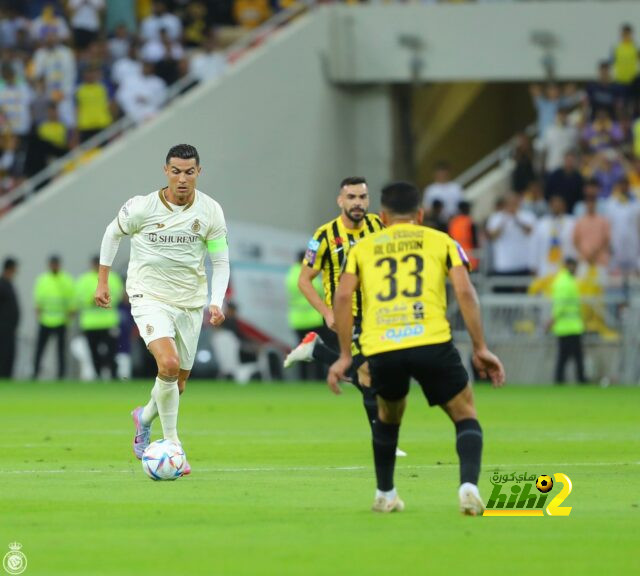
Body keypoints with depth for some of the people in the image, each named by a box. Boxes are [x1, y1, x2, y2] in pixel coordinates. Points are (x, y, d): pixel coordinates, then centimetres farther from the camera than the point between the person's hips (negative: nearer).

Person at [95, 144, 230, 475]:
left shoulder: (210, 211, -6)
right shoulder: (142, 208, -12)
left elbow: (220, 262, 2)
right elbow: (113, 233, 8)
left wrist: (217, 303, -11)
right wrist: (102, 282, 10)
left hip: (190, 303, 4)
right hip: (149, 297, -4)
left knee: (178, 383, 11)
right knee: (168, 364, -26)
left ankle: (145, 418, 44)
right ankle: (171, 444, -13)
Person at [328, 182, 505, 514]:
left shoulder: (363, 247, 22)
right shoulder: (440, 241, 18)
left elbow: (342, 297, 8)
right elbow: (465, 292, 6)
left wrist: (345, 355, 12)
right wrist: (480, 348, 8)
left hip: (380, 349, 2)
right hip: (432, 342, -2)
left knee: (388, 415, 30)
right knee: (465, 415, 12)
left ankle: (385, 495, 34)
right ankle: (468, 486, -11)